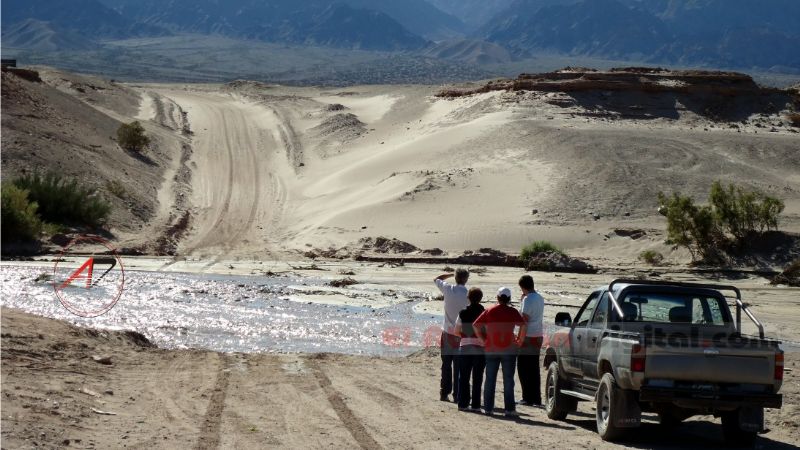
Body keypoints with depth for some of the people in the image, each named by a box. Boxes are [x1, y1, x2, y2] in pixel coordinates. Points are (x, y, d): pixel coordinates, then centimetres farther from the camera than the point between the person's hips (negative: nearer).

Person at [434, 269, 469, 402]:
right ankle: (457, 395, 2)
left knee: (446, 365, 12)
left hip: (447, 333, 3)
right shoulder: (468, 295, -13)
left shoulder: (448, 290, -4)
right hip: (462, 335, -3)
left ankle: (444, 393, 14)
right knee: (459, 367, 2)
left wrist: (450, 274, 20)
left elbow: (436, 279, 17)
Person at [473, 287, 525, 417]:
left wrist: (483, 339, 6)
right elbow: (523, 326, -11)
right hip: (509, 350, -2)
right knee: (508, 380, 3)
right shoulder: (513, 312, -5)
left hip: (491, 350, 2)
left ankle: (488, 408, 8)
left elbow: (475, 325, -1)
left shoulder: (489, 312, 0)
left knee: (490, 379, 9)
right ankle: (509, 409, 1)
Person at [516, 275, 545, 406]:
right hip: (538, 336, 8)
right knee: (534, 369, 11)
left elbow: (524, 320, -18)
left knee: (523, 369, -2)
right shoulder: (540, 298, 14)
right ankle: (536, 398, 9)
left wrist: (520, 339, -15)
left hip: (528, 337, -8)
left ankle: (528, 398, -4)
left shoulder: (527, 299, -13)